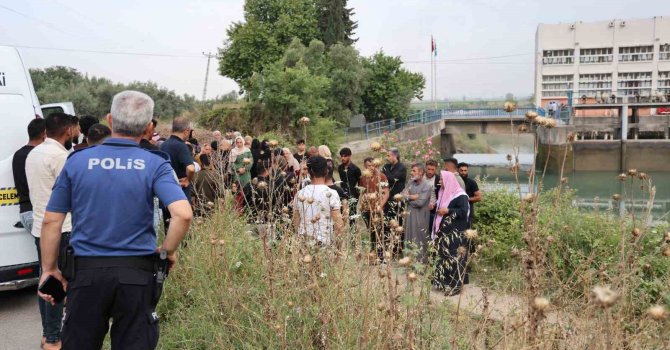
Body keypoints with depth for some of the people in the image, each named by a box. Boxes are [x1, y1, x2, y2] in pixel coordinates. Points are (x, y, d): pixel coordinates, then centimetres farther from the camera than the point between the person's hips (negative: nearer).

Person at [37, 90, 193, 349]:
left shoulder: (77, 161, -1)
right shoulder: (155, 165, -7)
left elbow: (51, 221, 1)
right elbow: (183, 214, -20)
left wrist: (49, 268, 12)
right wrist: (169, 250, -3)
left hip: (85, 272, 1)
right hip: (137, 273, -1)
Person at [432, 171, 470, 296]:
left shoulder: (460, 195, -13)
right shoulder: (444, 193, 13)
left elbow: (464, 211, -22)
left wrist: (448, 211, -19)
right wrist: (435, 207, 7)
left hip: (455, 234, -9)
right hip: (443, 232, 9)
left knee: (454, 258, -6)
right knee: (443, 257, 12)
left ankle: (455, 285, 0)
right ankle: (443, 282, 21)